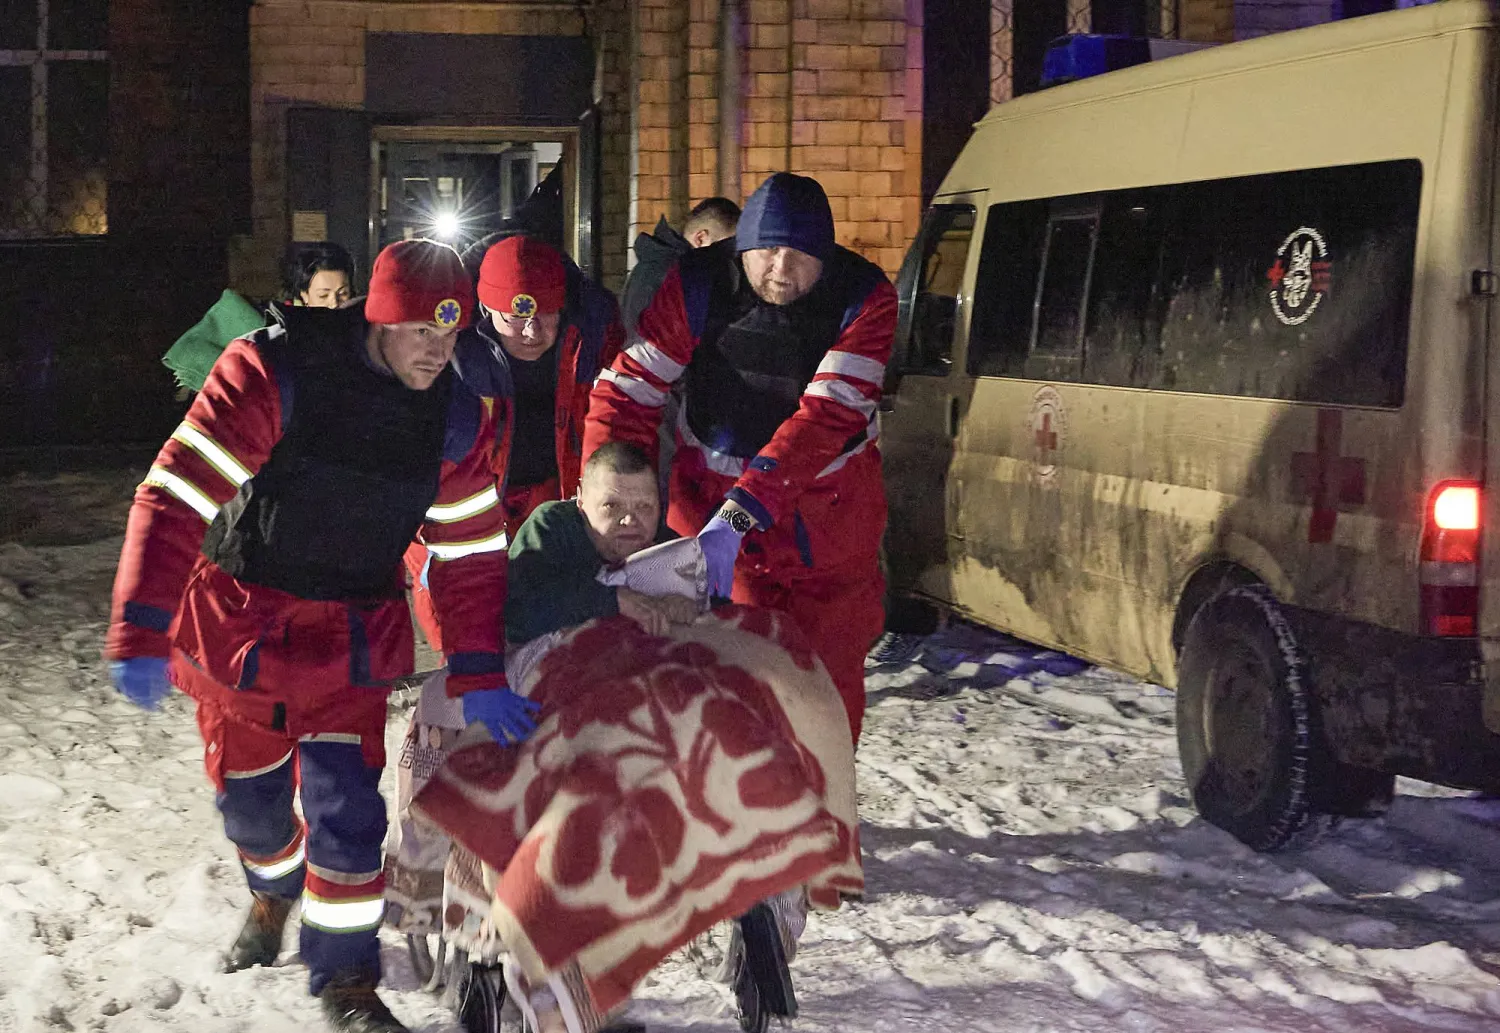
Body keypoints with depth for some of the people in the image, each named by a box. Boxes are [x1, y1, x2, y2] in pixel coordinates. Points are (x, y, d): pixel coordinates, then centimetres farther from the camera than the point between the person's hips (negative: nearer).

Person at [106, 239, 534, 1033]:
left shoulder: (456, 415, -8)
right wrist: (140, 633, -27)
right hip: (237, 627, -2)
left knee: (347, 805, -7)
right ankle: (274, 894, 47)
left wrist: (479, 675, -4)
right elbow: (176, 497, -23)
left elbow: (470, 553, 0)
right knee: (250, 801, 13)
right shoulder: (272, 373, -22)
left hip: (353, 640, 2)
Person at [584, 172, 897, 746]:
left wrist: (739, 514, -41)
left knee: (831, 677, 11)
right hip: (717, 512, 0)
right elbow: (628, 390, -16)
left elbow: (828, 415, -30)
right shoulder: (697, 285, -16)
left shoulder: (863, 298, -19)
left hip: (827, 520, 0)